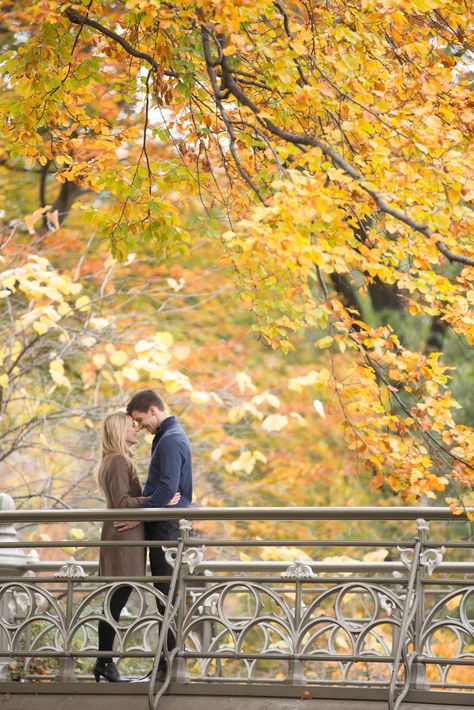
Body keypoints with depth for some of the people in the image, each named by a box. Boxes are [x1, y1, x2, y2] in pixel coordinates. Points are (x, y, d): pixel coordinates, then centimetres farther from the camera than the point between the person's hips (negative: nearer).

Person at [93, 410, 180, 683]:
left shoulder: (117, 460, 20)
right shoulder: (119, 460, -12)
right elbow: (122, 502, -18)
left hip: (121, 537, 10)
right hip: (124, 537, -10)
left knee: (115, 602, 10)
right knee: (116, 602, -7)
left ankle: (105, 662, 12)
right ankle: (105, 662, -5)